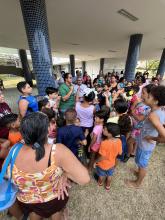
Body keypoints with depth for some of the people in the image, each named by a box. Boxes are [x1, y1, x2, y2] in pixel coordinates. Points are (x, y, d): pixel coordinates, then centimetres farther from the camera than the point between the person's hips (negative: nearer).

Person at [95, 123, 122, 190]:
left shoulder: (104, 143, -39)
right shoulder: (119, 141, -23)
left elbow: (102, 157, -29)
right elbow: (120, 153, -7)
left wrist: (96, 161, -11)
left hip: (103, 164, -3)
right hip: (111, 163, 3)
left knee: (101, 175, 29)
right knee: (109, 175, 31)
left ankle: (100, 182, 58)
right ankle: (108, 185, 56)